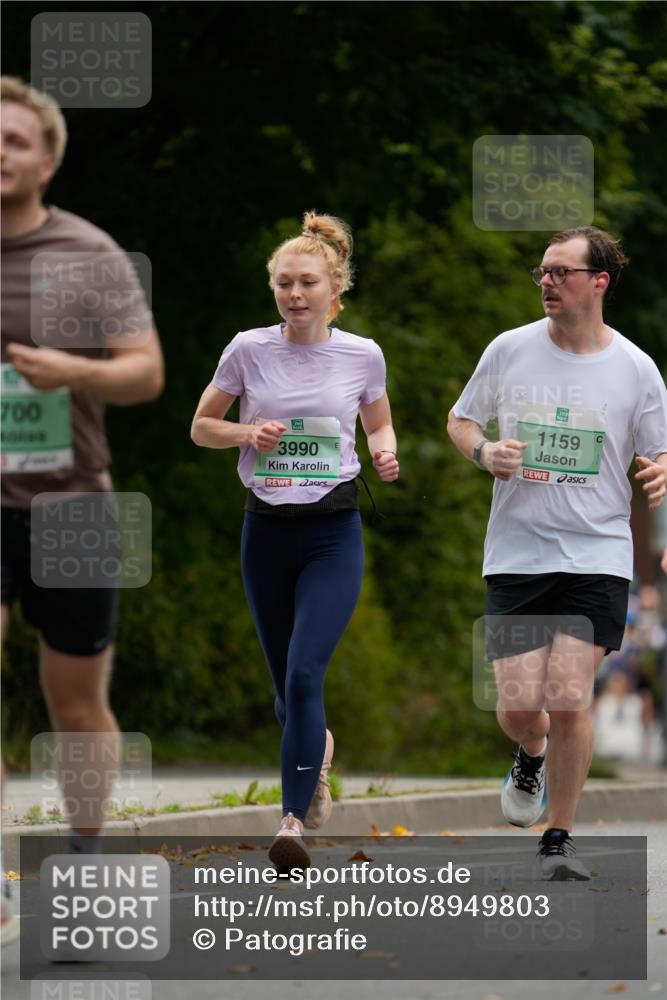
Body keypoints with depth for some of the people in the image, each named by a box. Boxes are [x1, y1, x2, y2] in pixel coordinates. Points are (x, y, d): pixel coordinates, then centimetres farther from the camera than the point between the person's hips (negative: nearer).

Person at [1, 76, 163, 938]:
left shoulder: (88, 254, -1)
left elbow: (147, 371, -1)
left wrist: (75, 373, -20)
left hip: (69, 502, 0)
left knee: (76, 698, 10)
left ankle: (85, 865, 24)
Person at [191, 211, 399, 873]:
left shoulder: (362, 355, -2)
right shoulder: (249, 350, -2)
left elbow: (379, 424, 15)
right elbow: (201, 427, 8)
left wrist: (385, 453, -8)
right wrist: (247, 432, -12)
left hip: (334, 532, -2)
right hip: (267, 531, 2)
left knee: (303, 675, -17)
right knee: (286, 685, 11)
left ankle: (294, 822, -16)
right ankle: (319, 748, 45)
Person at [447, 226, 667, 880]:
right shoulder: (510, 350, 2)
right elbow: (461, 418, 15)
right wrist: (483, 452, -7)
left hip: (598, 556, -1)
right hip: (517, 552, 2)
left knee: (568, 700, -12)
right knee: (517, 708, -4)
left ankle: (559, 839, 6)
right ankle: (532, 756, 34)